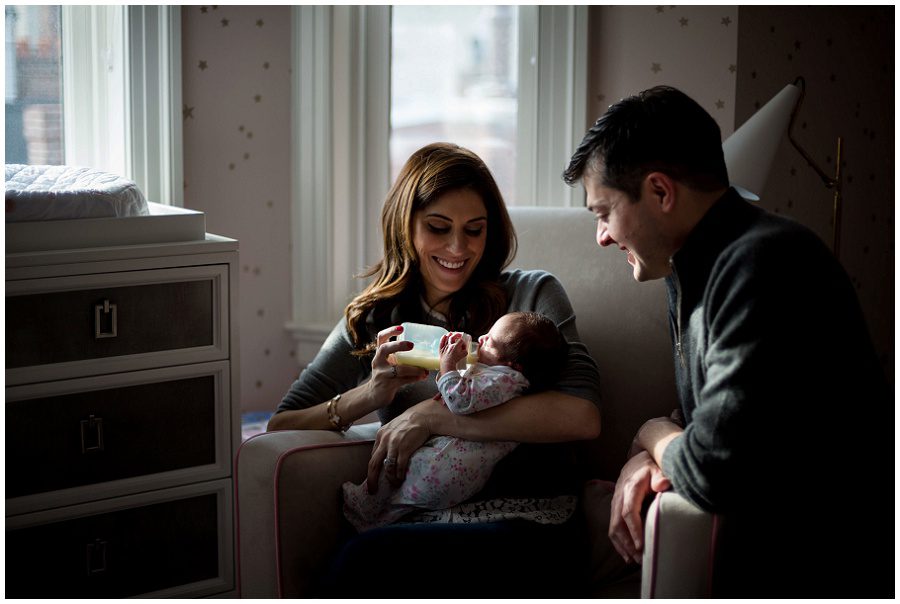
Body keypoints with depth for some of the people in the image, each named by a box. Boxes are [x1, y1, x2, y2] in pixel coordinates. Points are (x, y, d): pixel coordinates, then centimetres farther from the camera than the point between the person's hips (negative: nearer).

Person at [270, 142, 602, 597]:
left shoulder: (532, 295, 8)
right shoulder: (371, 322, 18)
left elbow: (582, 415, -12)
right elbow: (280, 427, 11)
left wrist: (431, 415, -13)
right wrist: (367, 396, -8)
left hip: (529, 528, -3)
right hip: (418, 523, 3)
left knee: (365, 559, -34)